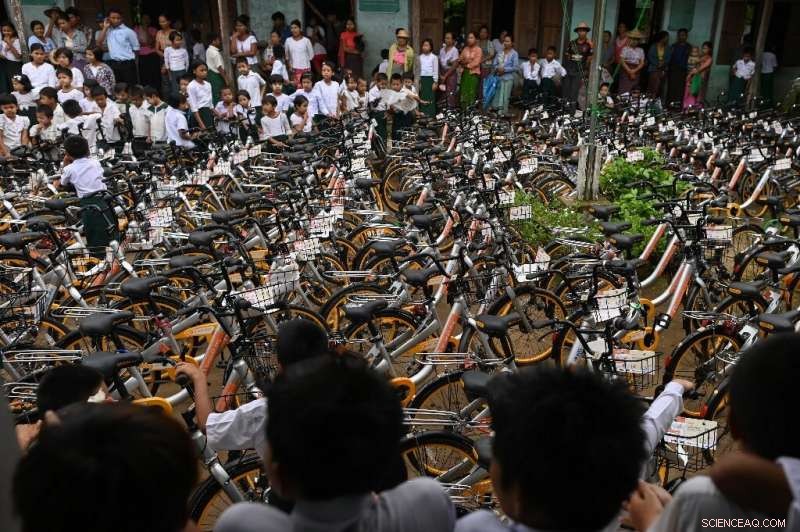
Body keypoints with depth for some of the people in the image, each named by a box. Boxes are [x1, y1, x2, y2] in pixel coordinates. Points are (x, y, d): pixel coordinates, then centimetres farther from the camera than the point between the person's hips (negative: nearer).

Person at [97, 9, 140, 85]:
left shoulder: (128, 31, -3)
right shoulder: (108, 31, 10)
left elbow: (136, 48, 2)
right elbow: (99, 42, 1)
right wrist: (105, 28, 1)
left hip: (127, 64, -4)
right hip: (113, 64, 4)